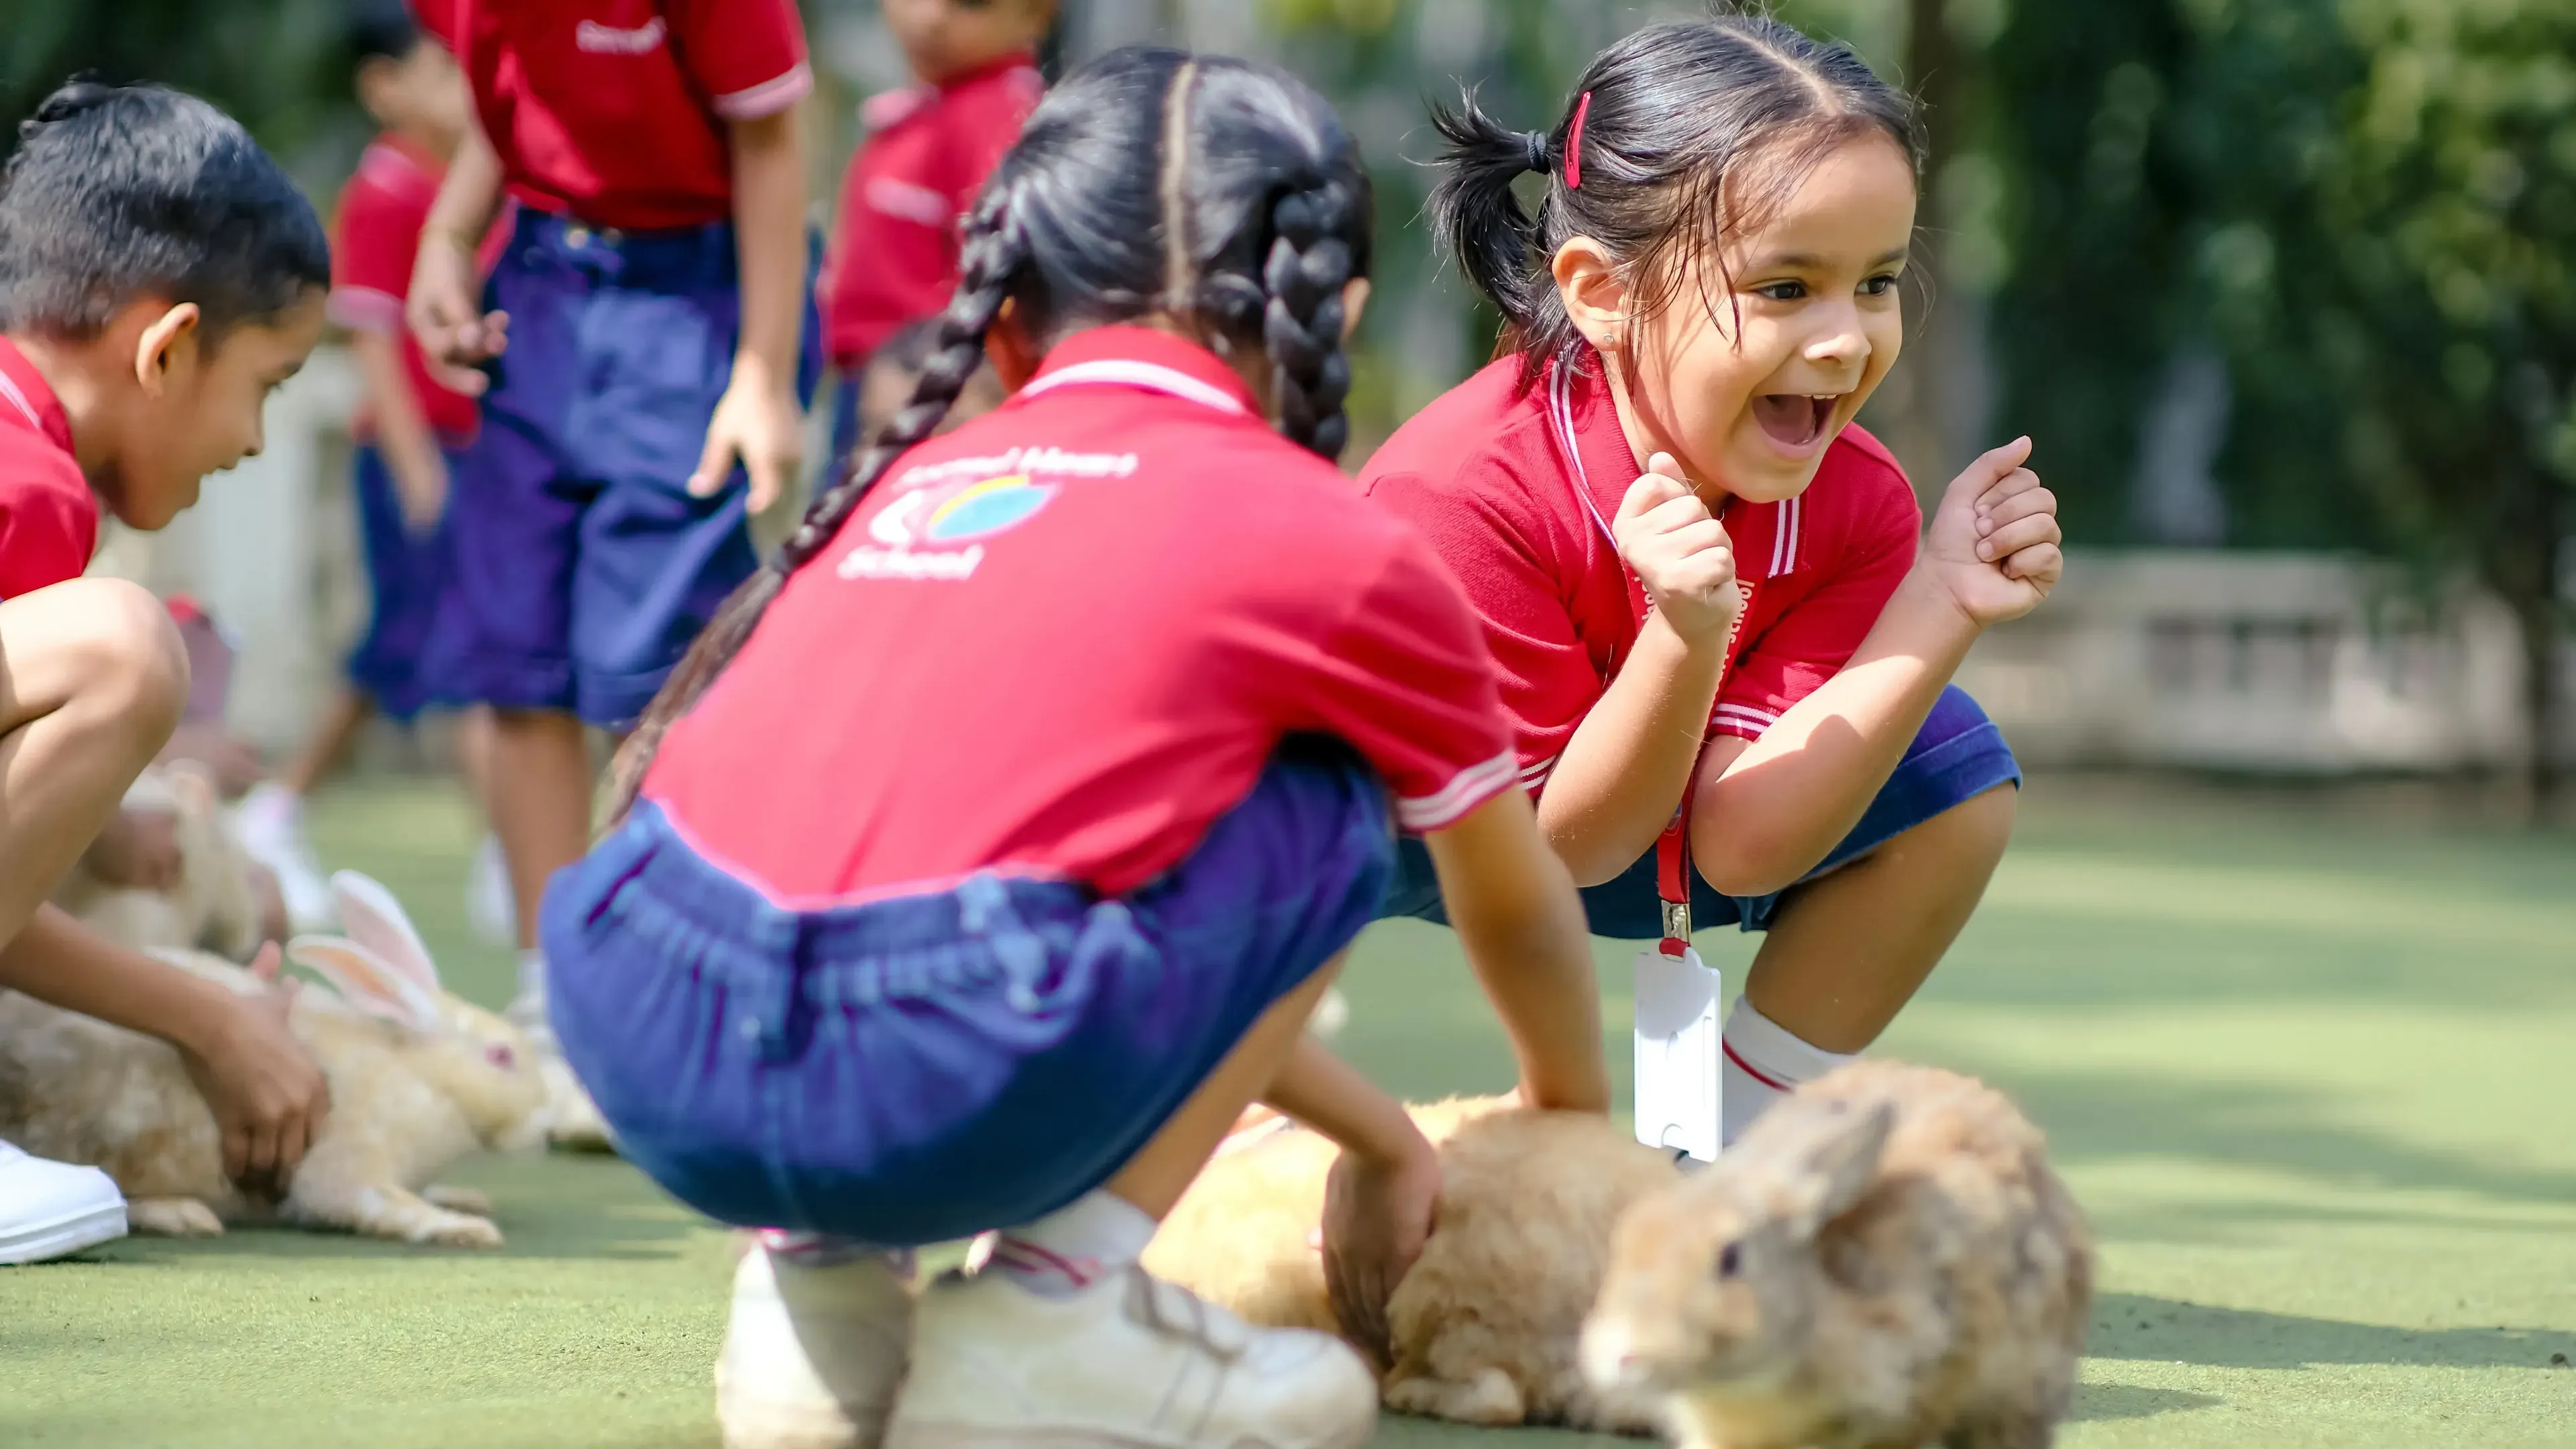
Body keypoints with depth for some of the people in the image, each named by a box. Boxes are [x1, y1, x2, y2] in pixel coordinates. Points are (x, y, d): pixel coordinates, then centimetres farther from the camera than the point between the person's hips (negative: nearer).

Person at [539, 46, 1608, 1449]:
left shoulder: (911, 484, 29)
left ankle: (809, 1277, 19)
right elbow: (1516, 908, 33)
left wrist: (1383, 1137, 52)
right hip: (951, 1091, -6)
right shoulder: (1332, 543, 15)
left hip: (637, 1050, 6)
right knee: (1325, 809, 19)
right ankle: (1054, 1302, 11)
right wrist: (1573, 1124, 55)